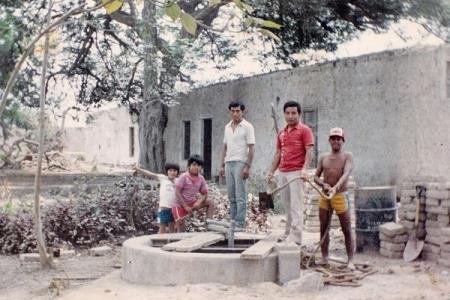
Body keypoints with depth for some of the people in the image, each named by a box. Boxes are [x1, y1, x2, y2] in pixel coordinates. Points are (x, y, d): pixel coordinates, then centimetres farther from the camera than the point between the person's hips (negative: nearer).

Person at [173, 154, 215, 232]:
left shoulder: (201, 179, 0)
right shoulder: (183, 177, -14)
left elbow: (204, 194, 3)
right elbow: (177, 192, -17)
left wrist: (199, 202, -20)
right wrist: (185, 206, -20)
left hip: (193, 203, 5)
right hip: (180, 205, -5)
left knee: (210, 203, -8)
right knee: (181, 228, -17)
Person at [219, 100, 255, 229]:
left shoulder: (247, 127, -3)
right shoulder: (227, 127, 15)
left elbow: (251, 148, -8)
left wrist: (248, 167, -15)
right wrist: (222, 165, 13)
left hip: (240, 163, -6)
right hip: (228, 164, 6)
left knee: (240, 196, -5)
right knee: (231, 196, 10)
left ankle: (239, 224, -3)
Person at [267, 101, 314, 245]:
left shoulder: (304, 130, -2)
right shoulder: (281, 133, 18)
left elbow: (309, 151, -10)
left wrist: (305, 169, -23)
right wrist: (271, 172, 15)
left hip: (296, 172, -7)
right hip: (283, 172, 7)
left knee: (296, 205, -8)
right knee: (287, 205, 11)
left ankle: (295, 236, -8)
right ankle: (288, 234, 18)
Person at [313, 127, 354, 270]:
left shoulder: (347, 156, -3)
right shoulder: (323, 158, 9)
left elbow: (346, 173, -20)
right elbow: (316, 177, 10)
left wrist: (336, 186, -37)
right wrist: (324, 184, -12)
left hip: (340, 196, -4)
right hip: (325, 197, 4)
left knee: (347, 230, -2)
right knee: (323, 229, 8)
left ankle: (350, 261, 3)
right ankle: (324, 259, 18)